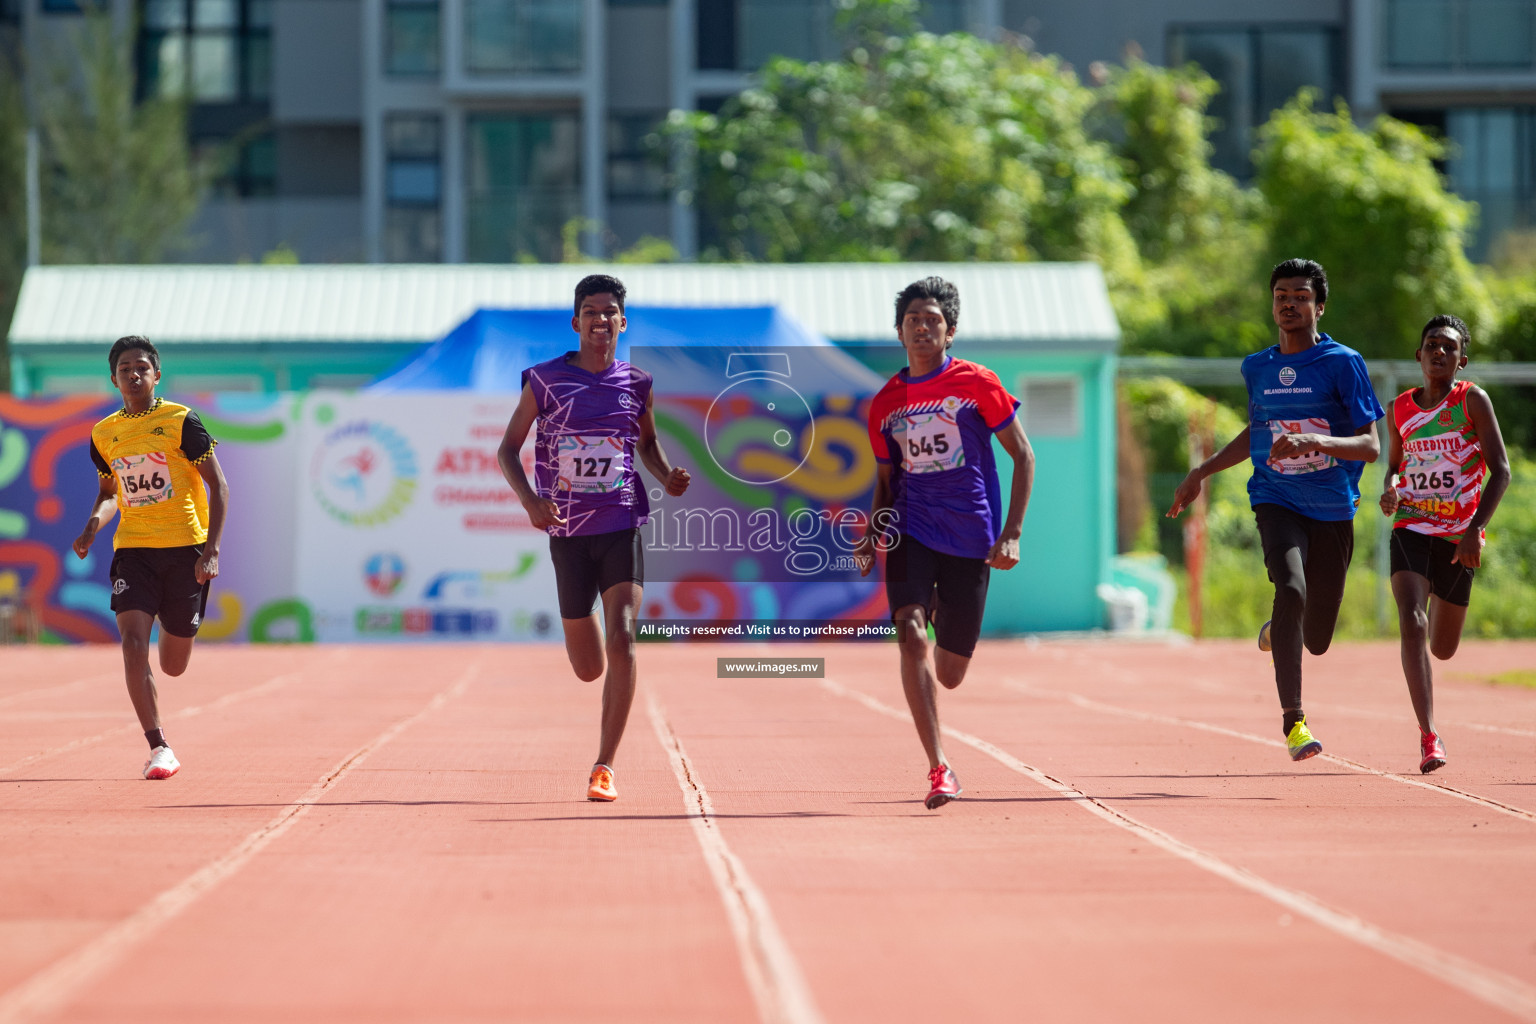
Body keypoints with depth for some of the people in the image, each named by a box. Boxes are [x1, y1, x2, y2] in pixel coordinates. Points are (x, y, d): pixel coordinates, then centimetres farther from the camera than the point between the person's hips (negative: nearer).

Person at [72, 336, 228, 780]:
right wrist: (93, 526, 2)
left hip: (184, 549, -2)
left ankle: (173, 627, 46)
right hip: (133, 549, 2)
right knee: (132, 643, -20)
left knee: (173, 666, 6)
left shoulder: (181, 422, -6)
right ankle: (158, 747, -13)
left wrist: (211, 550, -12)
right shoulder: (103, 434, 7)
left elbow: (218, 485, -4)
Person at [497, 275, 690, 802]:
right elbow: (508, 449, 4)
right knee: (589, 668, 7)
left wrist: (668, 476, 1)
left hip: (622, 525, 0)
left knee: (621, 639, -20)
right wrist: (530, 500, -14)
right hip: (568, 530, 0)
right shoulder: (545, 379, 0)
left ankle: (605, 766, -15)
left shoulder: (636, 384, 5)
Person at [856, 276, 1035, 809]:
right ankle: (939, 767, -20)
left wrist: (1011, 534, -8)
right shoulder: (884, 403, 7)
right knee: (910, 633, -24)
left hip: (969, 538, -2)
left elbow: (1023, 455, 0)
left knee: (949, 675, 4)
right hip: (910, 530, 2)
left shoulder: (977, 384, -2)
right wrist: (872, 533, 2)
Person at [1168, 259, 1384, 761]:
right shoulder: (1256, 368, 7)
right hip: (1276, 501, 1)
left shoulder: (1343, 363, -5)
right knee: (1292, 589, -29)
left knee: (1316, 641, 8)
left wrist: (1315, 441, -25)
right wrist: (1202, 472, 21)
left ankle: (1276, 630, 47)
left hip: (1333, 509, -1)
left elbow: (1371, 446, -9)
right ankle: (1293, 719, -24)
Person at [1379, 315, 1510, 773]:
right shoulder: (1400, 409, 6)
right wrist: (1390, 489, -3)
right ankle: (1429, 737, -26)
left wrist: (1475, 529, -20)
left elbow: (1501, 470, -9)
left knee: (1443, 648, 10)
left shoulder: (1472, 401, -5)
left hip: (1457, 536, -1)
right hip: (1411, 528, 1)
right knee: (1410, 620, -24)